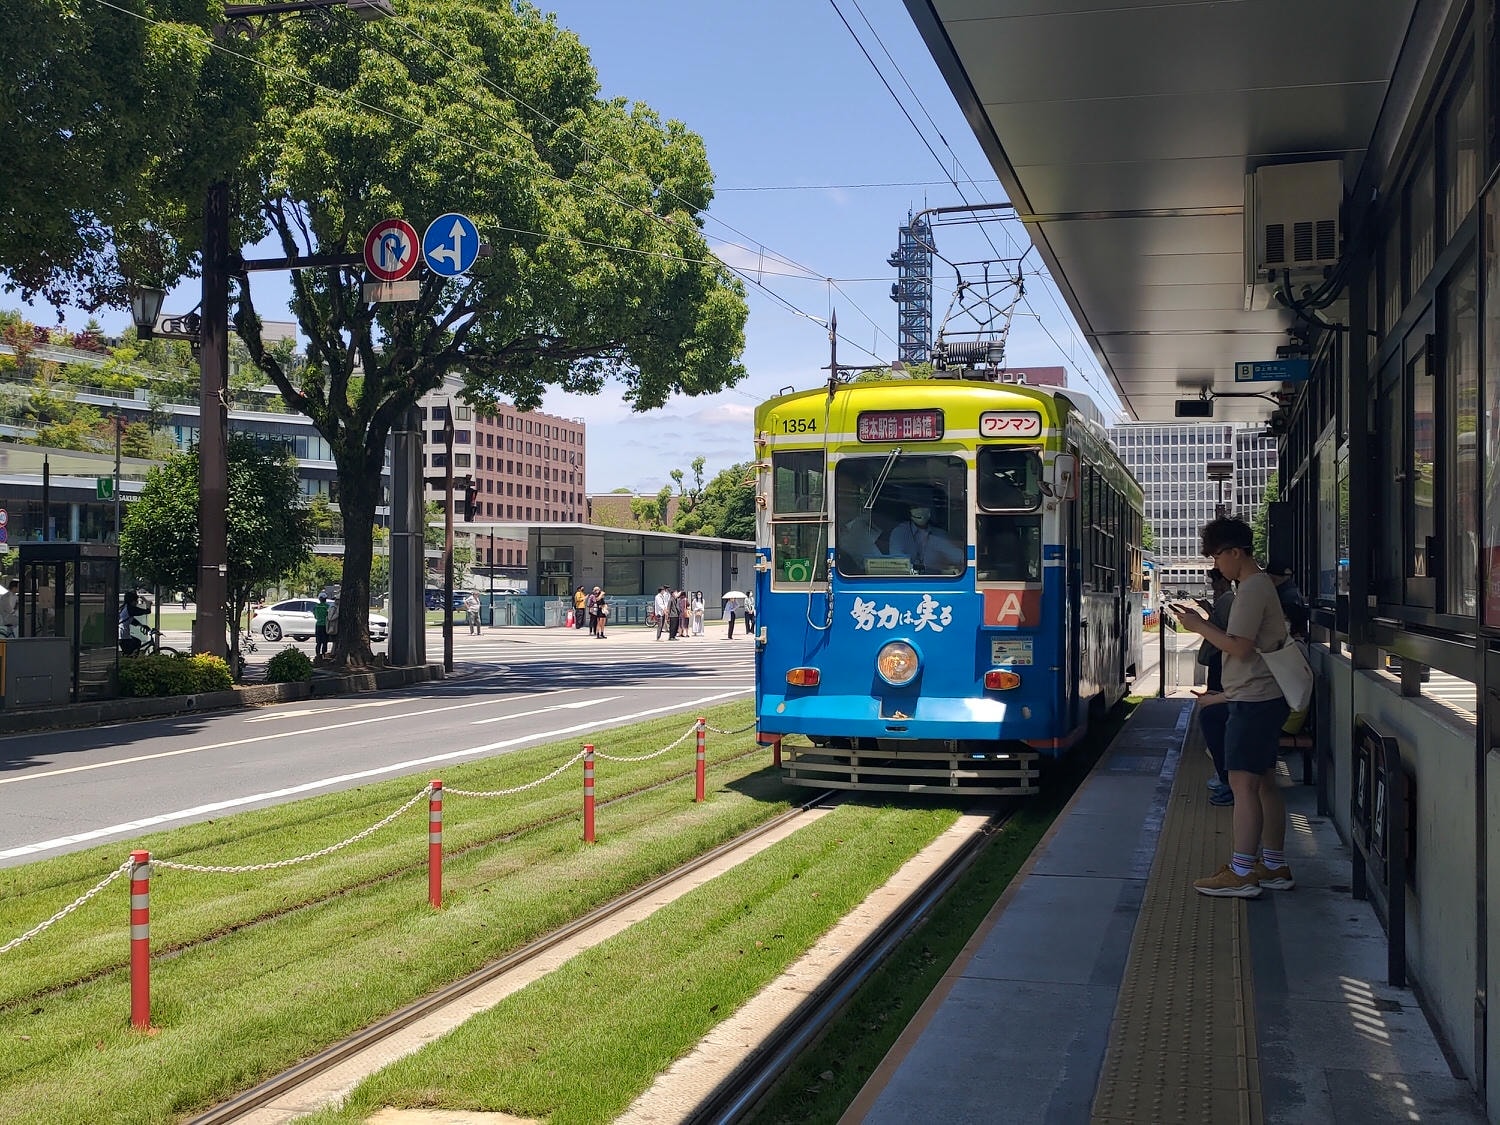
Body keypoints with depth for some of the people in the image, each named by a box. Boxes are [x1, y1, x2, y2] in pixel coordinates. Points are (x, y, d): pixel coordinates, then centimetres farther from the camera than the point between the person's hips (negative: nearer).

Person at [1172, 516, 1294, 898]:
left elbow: (1240, 648, -21)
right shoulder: (1260, 584, 17)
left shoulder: (1252, 589, -15)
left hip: (1253, 701, -11)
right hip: (1264, 696, 11)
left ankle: (1240, 873, -9)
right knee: (1264, 781, 13)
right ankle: (1274, 866, 19)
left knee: (1243, 782, -9)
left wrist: (1200, 626, -11)